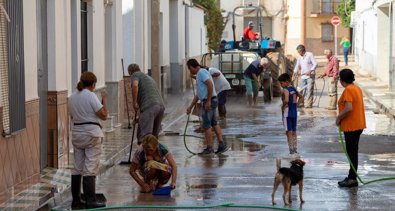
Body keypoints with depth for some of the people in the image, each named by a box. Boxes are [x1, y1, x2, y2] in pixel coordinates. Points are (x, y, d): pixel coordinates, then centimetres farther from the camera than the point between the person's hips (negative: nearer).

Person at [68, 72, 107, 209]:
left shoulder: (72, 97, 10)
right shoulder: (91, 96, -12)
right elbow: (104, 115, -12)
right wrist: (104, 100, 0)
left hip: (76, 134, 7)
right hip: (91, 133, -7)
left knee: (77, 168, 11)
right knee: (90, 169, -5)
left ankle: (76, 201, 14)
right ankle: (90, 201, -5)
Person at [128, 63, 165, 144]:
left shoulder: (136, 74, 11)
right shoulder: (148, 77, 36)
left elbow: (135, 85, -14)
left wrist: (134, 102, -6)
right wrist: (140, 117, 41)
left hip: (150, 106, -8)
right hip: (161, 105, 8)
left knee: (145, 135, -14)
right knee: (154, 135, 15)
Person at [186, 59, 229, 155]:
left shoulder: (201, 72, -10)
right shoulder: (199, 74, 22)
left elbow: (210, 84, -24)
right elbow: (198, 94, 27)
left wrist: (208, 101, -24)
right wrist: (190, 107, 28)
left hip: (209, 102, -10)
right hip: (208, 101, 10)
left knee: (207, 125, -3)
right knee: (214, 123, 14)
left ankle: (209, 148, 2)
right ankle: (222, 144, 15)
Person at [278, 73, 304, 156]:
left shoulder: (286, 90, -14)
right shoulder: (294, 89, 10)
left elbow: (286, 100, -30)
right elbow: (301, 97, 22)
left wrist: (283, 107, -14)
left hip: (287, 113, -8)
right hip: (294, 112, 8)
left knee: (289, 132, -4)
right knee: (294, 132, 13)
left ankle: (291, 150, -7)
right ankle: (295, 150, 16)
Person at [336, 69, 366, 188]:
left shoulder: (348, 90, -18)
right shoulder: (357, 88, 11)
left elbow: (348, 108, -28)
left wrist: (338, 118, -14)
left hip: (351, 126, -10)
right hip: (358, 125, 10)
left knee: (352, 152, -5)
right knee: (352, 151, 16)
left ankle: (353, 179, -1)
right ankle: (351, 176, 22)